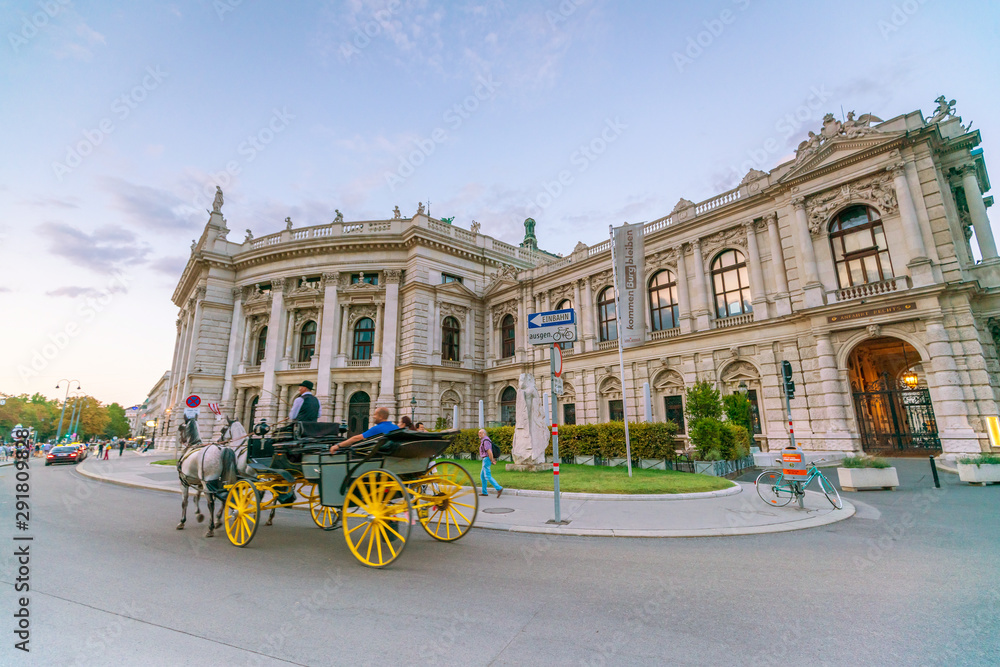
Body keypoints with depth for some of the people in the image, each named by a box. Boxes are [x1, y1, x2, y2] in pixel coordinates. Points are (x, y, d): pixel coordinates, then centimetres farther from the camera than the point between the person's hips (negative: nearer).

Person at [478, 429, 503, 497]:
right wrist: (493, 459, 19)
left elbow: (489, 452, -23)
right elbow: (490, 451, 24)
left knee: (488, 476, -11)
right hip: (486, 460, 10)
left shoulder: (485, 441, -17)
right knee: (482, 475, 14)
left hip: (486, 459, -10)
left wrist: (492, 461, -15)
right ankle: (484, 492, 17)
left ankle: (499, 488, -14)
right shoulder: (484, 440, 17)